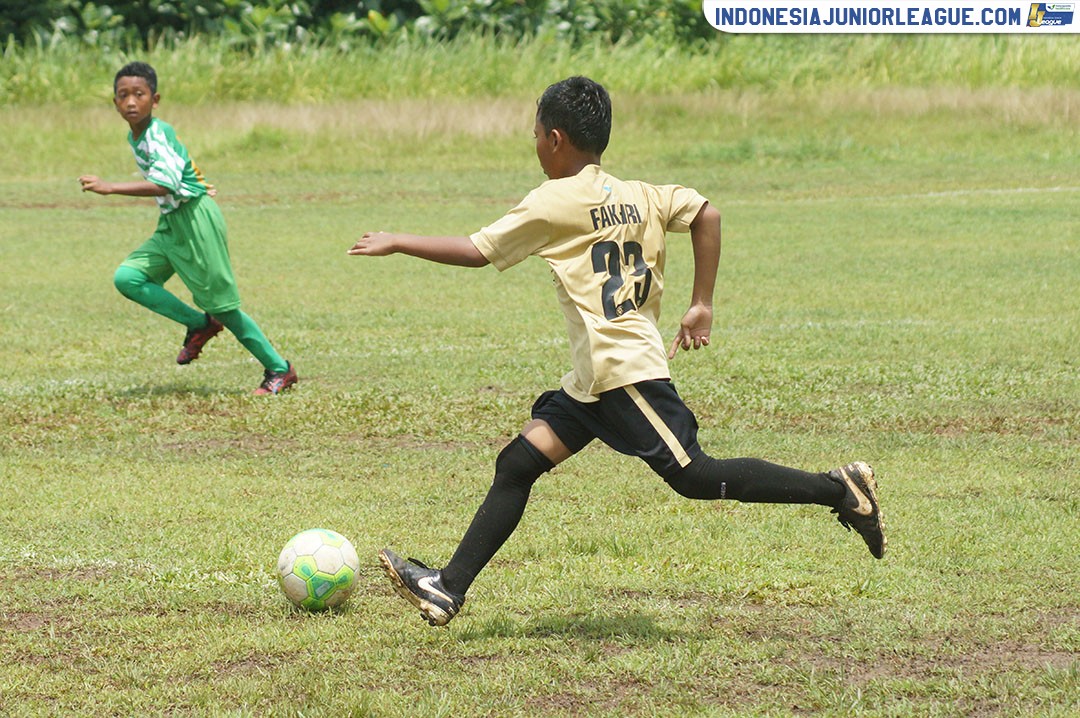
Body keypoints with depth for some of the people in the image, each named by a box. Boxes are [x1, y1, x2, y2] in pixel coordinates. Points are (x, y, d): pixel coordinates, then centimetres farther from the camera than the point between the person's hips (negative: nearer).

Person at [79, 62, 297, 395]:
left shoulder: (159, 135, -20)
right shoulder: (134, 137, 9)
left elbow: (164, 184, -37)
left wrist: (110, 188, -41)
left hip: (196, 219, -9)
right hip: (170, 224, 9)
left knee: (221, 304, -4)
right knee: (127, 278, -7)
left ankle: (279, 369, 10)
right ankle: (199, 325, 6)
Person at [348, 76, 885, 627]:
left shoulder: (553, 203, -8)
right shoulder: (637, 197, 13)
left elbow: (477, 251, -5)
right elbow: (705, 212, 5)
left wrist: (397, 244, 6)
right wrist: (701, 304, 8)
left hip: (625, 370, -10)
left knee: (696, 477, -9)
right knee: (517, 465, 6)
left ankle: (840, 489, -7)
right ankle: (449, 588, 4)